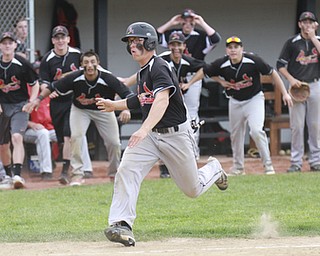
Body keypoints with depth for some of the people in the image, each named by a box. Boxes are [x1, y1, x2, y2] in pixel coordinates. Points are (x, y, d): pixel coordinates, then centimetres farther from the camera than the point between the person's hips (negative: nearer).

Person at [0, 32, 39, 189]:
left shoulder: (22, 64, -8)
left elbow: (35, 84, 2)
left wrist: (31, 103, -9)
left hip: (20, 106, -4)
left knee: (17, 137, -23)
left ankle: (17, 175, -30)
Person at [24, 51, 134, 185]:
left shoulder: (107, 79, -31)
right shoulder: (75, 78, -27)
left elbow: (127, 94, -33)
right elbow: (53, 87, -14)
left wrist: (126, 109, -51)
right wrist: (39, 98, -23)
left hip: (103, 110, 0)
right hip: (80, 110, 0)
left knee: (114, 142, -3)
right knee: (76, 137, -20)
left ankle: (114, 174, 22)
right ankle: (77, 174, -11)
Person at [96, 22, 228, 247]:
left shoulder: (159, 68, -20)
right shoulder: (143, 71, 9)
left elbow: (162, 101, -36)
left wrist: (144, 130, -50)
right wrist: (115, 105, 28)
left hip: (176, 134, -7)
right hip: (150, 134, 7)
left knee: (193, 189, 7)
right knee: (126, 171, -20)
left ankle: (213, 169, 40)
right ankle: (121, 224, -27)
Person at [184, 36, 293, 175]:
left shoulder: (253, 61, -22)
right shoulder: (222, 64, -16)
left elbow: (272, 73, -13)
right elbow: (204, 71, 1)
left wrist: (285, 94, -14)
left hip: (254, 99, -4)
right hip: (235, 102, 4)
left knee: (256, 130, -20)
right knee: (235, 134, 11)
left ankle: (268, 165, -9)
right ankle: (238, 167, 28)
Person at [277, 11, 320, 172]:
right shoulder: (292, 42, 3)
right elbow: (280, 65, 4)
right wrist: (291, 79, -9)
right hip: (297, 86, -1)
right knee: (297, 126, -3)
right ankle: (296, 162, 1)